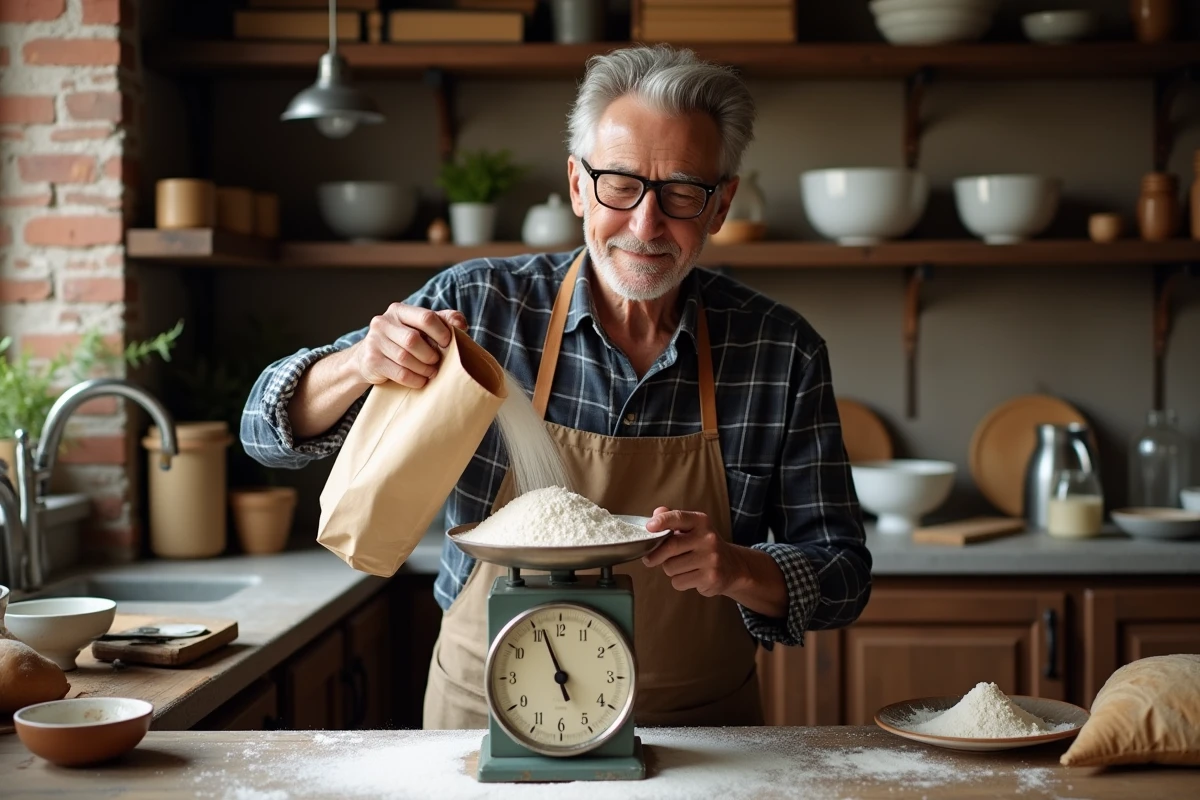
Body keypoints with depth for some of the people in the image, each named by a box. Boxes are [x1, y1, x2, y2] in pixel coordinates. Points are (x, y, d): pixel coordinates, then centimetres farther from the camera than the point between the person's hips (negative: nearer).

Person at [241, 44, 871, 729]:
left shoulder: (784, 353, -4)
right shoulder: (478, 305, -6)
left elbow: (842, 576, 1)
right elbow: (272, 431, -3)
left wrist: (740, 571, -19)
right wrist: (359, 365, -23)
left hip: (696, 734, 1)